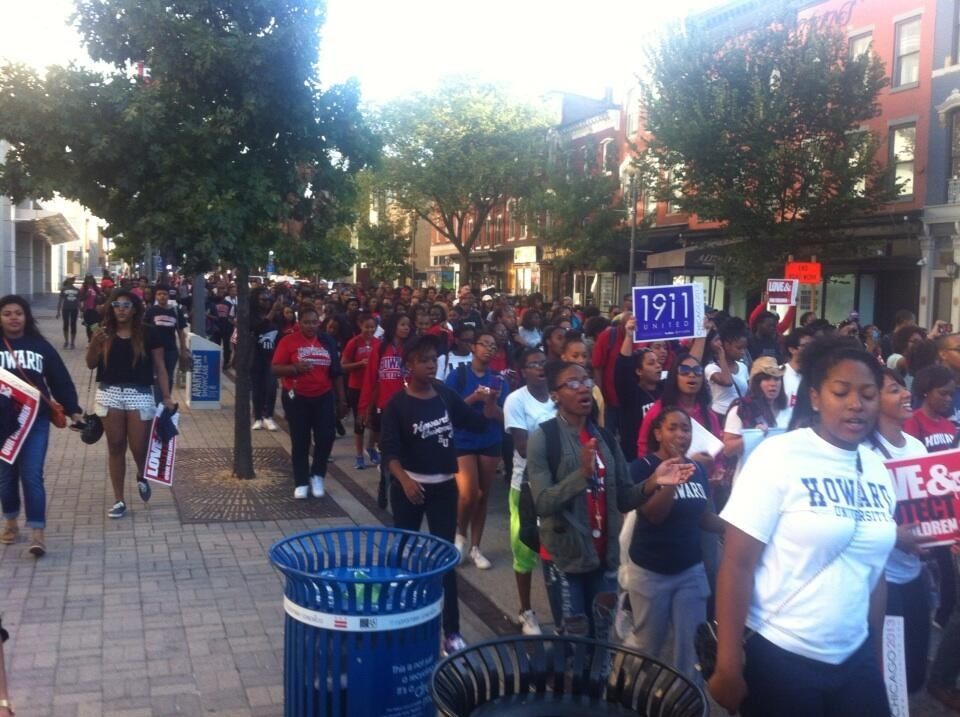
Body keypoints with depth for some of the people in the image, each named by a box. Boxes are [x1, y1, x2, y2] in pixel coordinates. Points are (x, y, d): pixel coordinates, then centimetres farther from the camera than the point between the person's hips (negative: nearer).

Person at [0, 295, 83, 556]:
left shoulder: (40, 346, 3)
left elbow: (60, 380, 4)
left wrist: (73, 409, 0)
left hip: (36, 419, -1)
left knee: (32, 475, -7)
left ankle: (37, 534, -7)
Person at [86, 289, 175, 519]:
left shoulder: (147, 333, -2)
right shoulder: (105, 333, 4)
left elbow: (160, 367, 1)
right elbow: (91, 364, 6)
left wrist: (166, 397, -4)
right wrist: (95, 343, -13)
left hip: (140, 395, -2)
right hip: (109, 394, 2)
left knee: (139, 447, -1)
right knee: (115, 447, 7)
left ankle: (142, 478, 34)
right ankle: (119, 500, 15)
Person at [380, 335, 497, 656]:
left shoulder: (446, 395, -2)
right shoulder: (398, 403, -11)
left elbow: (477, 423, 2)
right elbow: (389, 449, -16)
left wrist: (490, 404, -18)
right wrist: (404, 481, -31)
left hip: (444, 487, 2)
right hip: (409, 487, -2)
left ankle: (451, 630, 10)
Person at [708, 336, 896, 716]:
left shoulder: (878, 470, 4)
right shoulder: (777, 456, -13)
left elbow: (875, 570, 12)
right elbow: (737, 564, -14)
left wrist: (876, 654, 13)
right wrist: (728, 667, -14)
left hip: (855, 659, 5)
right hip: (779, 657, -5)